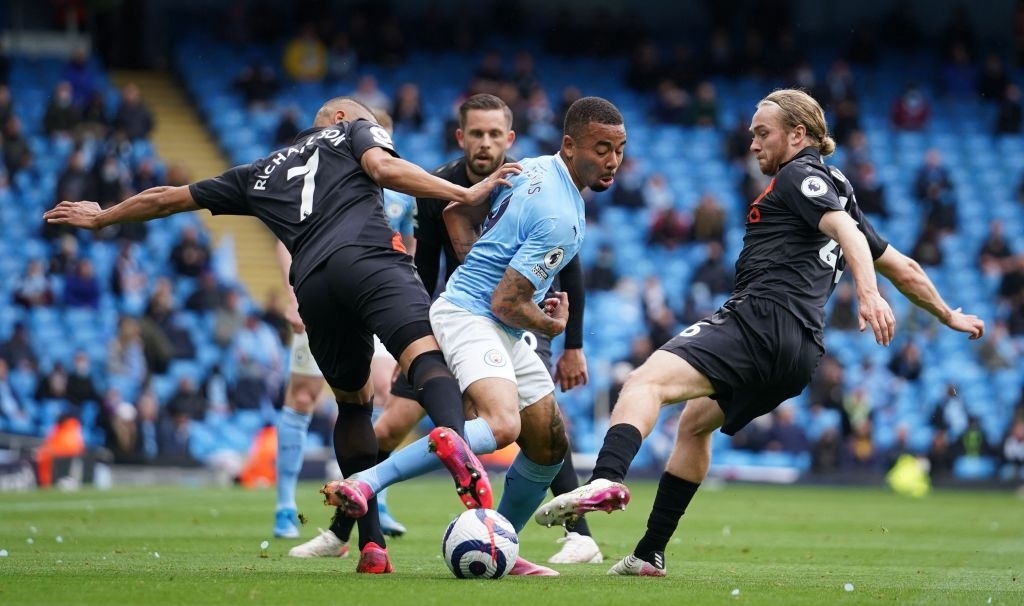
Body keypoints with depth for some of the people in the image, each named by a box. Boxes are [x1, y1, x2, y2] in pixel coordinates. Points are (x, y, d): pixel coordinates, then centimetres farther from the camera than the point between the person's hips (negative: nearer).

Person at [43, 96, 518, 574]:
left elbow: (168, 199, 47)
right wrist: (465, 194, 0)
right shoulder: (353, 131, 27)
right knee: (427, 354, -22)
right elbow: (383, 167, 3)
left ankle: (371, 544, 8)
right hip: (367, 257, -4)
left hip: (312, 284, 4)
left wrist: (100, 218, 62)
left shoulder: (262, 172, 38)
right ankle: (455, 445, -58)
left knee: (352, 402, 20)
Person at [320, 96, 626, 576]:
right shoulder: (560, 218, -20)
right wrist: (553, 326, 0)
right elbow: (506, 304, -20)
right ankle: (365, 483, -34)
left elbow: (457, 211, 17)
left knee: (549, 446, 11)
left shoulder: (531, 171, 8)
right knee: (501, 426, -34)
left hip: (503, 335, 10)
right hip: (470, 317, -10)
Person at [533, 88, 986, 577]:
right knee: (695, 421, 29)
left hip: (760, 320, -10)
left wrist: (868, 294, -34)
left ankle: (606, 480, -53)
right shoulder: (836, 193, 28)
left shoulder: (800, 175, 1)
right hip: (801, 350, 10)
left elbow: (846, 230, -18)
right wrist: (949, 317, 45)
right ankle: (650, 553, 29)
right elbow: (903, 267, 32)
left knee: (646, 381, -27)